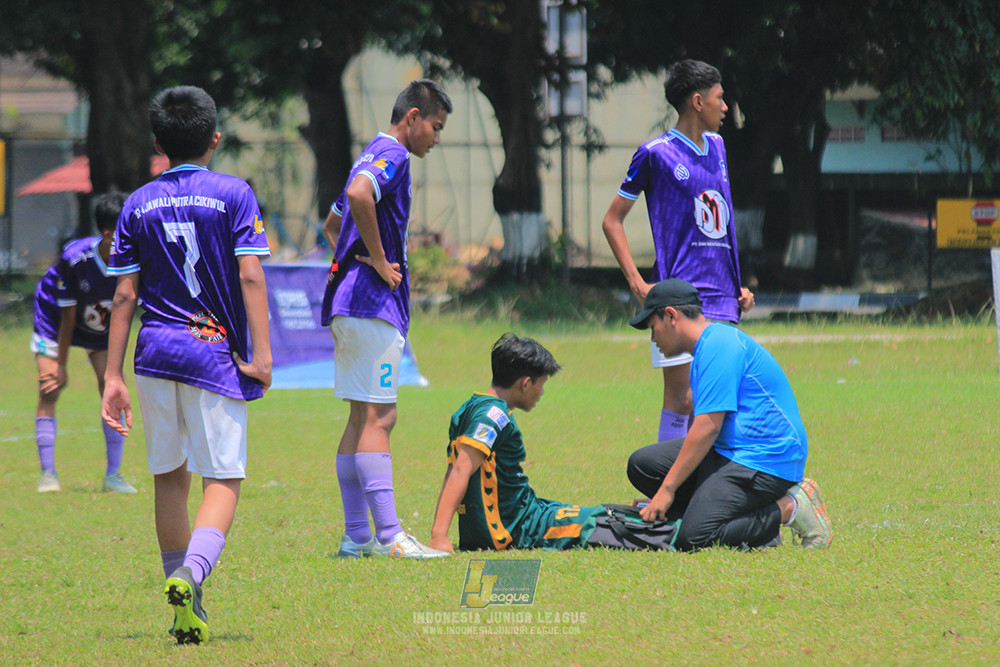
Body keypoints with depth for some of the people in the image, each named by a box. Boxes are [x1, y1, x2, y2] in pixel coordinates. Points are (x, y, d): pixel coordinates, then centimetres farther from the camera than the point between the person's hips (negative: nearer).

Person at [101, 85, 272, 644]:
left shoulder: (139, 205, 8)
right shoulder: (233, 194, -1)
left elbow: (125, 294, 6)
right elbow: (250, 276, -10)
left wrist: (113, 376, 7)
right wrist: (261, 352, -9)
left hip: (156, 353, 3)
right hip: (216, 351, -3)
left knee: (170, 476, 16)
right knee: (224, 478, -2)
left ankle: (187, 613, 20)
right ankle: (191, 574, -29)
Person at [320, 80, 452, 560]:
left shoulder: (374, 156, 22)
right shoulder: (391, 155, -9)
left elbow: (332, 224, 33)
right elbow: (359, 195, -31)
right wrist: (379, 261, -21)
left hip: (348, 305, 10)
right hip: (373, 304, -10)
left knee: (363, 419, 10)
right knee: (378, 417, -11)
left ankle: (356, 535, 11)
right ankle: (388, 536, -14)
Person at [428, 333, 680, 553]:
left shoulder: (468, 411, 14)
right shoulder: (493, 414, -17)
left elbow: (452, 474, 18)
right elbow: (461, 471, -26)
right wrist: (439, 536, -33)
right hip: (519, 528, -10)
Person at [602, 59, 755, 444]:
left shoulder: (716, 148, 16)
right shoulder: (656, 154, -5)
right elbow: (612, 220, -1)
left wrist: (737, 284, 20)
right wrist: (637, 284, -11)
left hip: (721, 298, 7)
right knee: (681, 400, -9)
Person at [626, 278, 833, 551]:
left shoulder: (718, 347, -15)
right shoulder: (710, 344, 19)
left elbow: (707, 428, -21)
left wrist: (667, 489, -16)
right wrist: (660, 497, 20)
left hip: (765, 462, -11)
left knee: (694, 538, -24)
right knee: (642, 464, 2)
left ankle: (791, 508, -7)